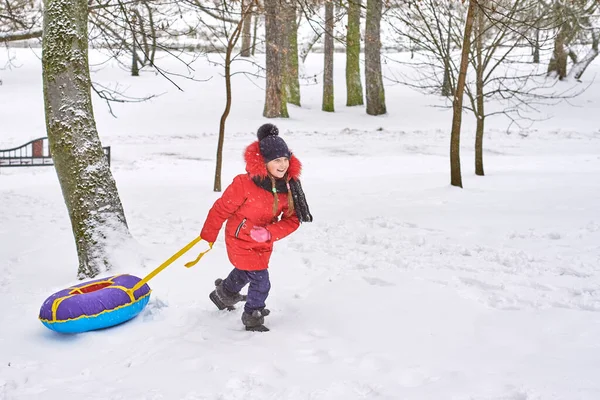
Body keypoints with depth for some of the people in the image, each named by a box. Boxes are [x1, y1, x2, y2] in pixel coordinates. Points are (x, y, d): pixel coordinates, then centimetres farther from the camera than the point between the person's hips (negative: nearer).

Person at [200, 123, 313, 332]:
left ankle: (224, 293, 61)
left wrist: (269, 233, -29)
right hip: (240, 239, -6)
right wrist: (207, 239, -12)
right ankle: (252, 318, 20)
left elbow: (292, 220, -12)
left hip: (263, 242, 6)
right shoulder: (244, 184, -32)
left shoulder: (289, 186, -16)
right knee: (261, 282, -7)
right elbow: (221, 209, -20)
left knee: (244, 273, 30)